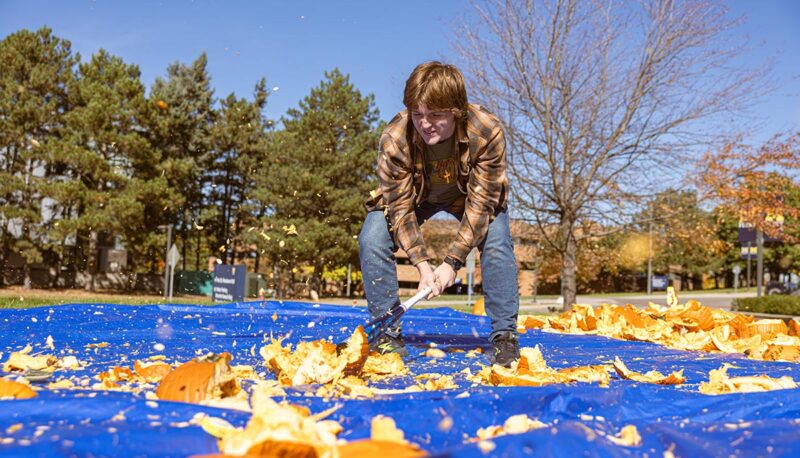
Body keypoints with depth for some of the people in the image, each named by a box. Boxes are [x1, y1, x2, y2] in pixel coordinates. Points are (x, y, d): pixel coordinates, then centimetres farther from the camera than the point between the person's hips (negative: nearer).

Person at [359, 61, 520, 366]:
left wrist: (452, 262, -31)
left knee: (496, 241, -26)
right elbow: (400, 206, -25)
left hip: (470, 193, 0)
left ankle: (505, 336, -10)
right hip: (416, 194, 1)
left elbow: (480, 203, -29)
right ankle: (387, 334, -6)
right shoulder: (394, 139, -34)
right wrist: (422, 264, -33)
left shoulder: (487, 132, -36)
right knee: (372, 239, -20)